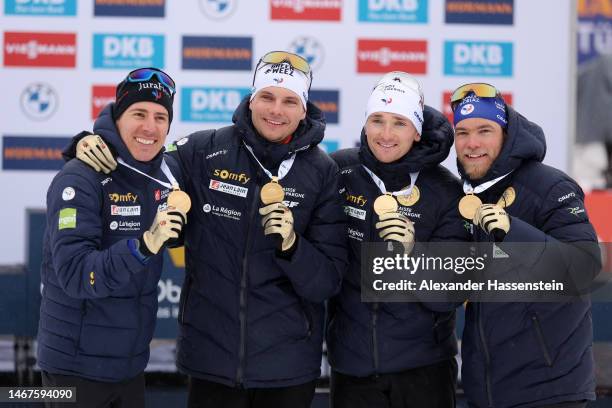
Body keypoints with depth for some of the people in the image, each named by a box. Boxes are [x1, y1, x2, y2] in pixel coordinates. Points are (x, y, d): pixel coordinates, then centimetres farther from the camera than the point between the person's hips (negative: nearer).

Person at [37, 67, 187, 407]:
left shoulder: (167, 173, 2)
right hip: (77, 367, -6)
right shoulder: (80, 179, -16)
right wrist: (142, 246, -36)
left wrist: (179, 214, -1)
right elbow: (73, 274, -25)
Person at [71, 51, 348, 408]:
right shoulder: (202, 152, -3)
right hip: (211, 356, 0)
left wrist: (290, 244, -23)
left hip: (288, 364, 0)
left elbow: (328, 282, -5)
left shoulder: (323, 173, -3)